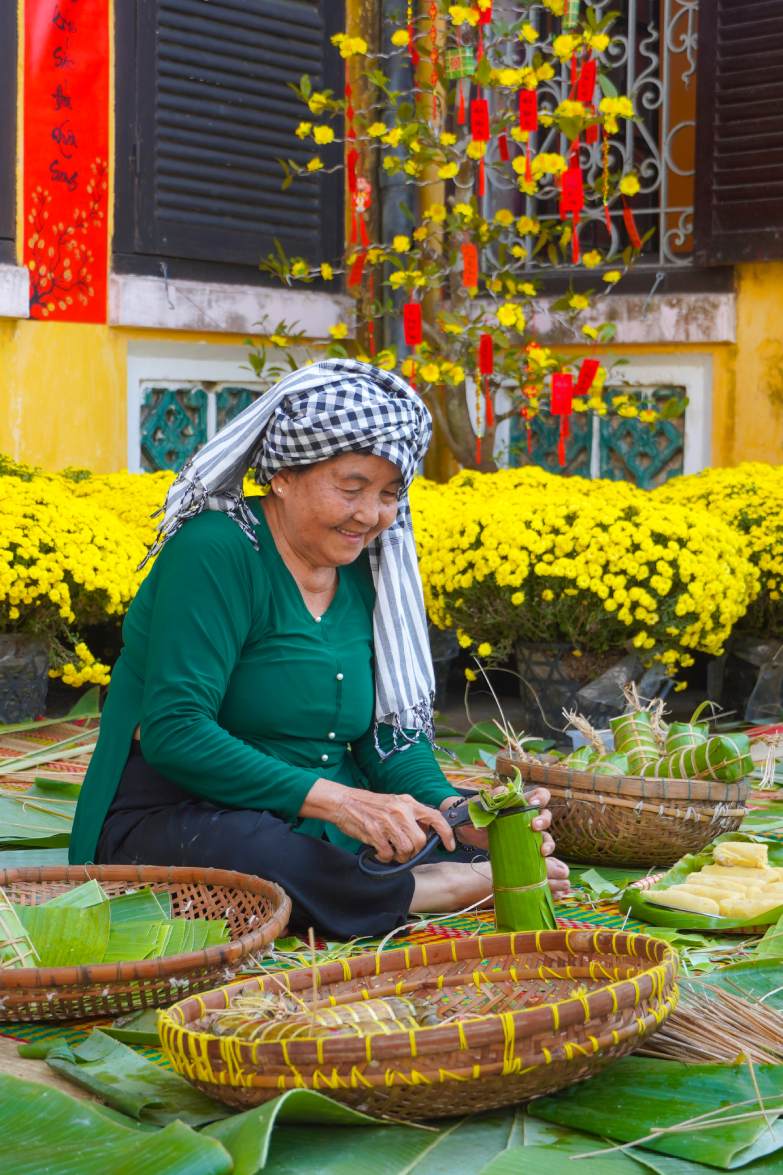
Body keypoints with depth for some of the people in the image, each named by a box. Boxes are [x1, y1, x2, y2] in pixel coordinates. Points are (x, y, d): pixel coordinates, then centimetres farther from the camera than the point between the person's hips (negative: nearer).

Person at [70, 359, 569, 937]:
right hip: (180, 818, -5)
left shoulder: (365, 570, 6)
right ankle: (450, 888, -19)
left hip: (319, 827, 6)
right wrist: (336, 800, -32)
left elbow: (390, 731, 4)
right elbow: (173, 733, -24)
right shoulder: (216, 552, -17)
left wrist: (451, 808, -18)